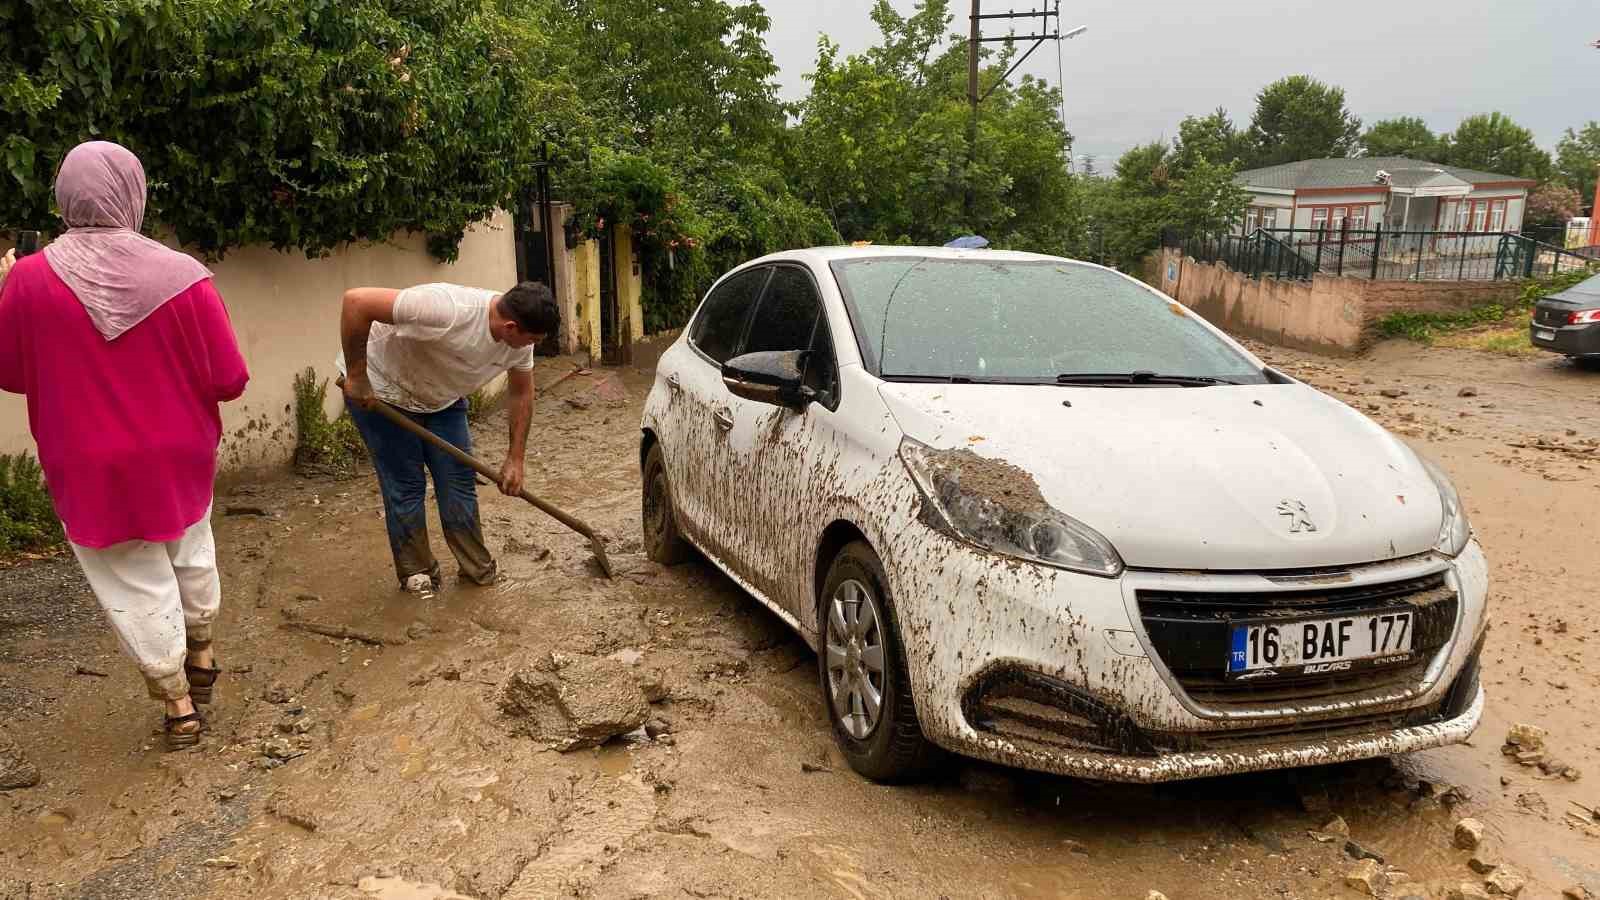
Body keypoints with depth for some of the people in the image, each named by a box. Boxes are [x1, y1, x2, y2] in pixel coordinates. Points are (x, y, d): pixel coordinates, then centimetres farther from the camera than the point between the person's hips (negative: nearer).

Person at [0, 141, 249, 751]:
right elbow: (229, 381, -12)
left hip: (91, 471, -1)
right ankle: (201, 658, 45)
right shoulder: (183, 277, -17)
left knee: (137, 587, 12)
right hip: (178, 459, 1)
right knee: (191, 556, 26)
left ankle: (178, 708, 24)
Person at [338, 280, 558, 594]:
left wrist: (515, 459, -1)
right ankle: (415, 573, 13)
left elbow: (521, 393, -1)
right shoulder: (448, 311, -41)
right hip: (381, 392, -6)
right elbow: (356, 300, -42)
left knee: (460, 482, 3)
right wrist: (357, 377, -32)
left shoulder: (519, 338, -17)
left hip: (442, 398, 6)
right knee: (405, 486, -3)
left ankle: (478, 568, 14)